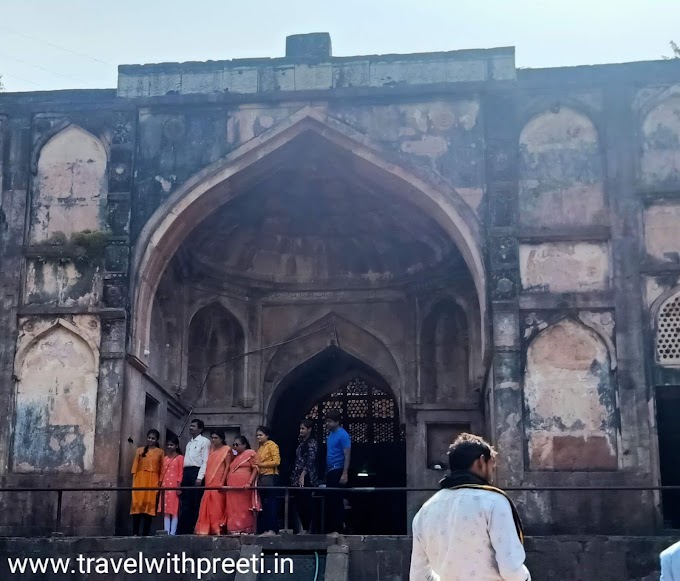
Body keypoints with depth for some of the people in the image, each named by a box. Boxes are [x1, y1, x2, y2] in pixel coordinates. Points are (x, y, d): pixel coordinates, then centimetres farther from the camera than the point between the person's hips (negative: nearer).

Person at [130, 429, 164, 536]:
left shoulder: (160, 452, 9)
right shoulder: (140, 450, 11)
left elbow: (162, 469, 5)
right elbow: (135, 466, 6)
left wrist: (160, 482, -4)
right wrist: (134, 481, -5)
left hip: (153, 481, 0)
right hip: (140, 480, 1)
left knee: (149, 505, -4)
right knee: (137, 504, -7)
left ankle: (145, 533, -1)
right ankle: (135, 533, -6)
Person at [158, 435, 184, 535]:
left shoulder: (180, 458, 0)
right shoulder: (165, 458, 17)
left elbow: (180, 473, -5)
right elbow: (162, 473, 16)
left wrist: (178, 486, -12)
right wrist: (160, 485, 10)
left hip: (174, 486, -6)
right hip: (165, 487, 6)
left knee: (174, 509, -5)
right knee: (166, 510, 3)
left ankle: (172, 532, -5)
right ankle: (166, 531, 5)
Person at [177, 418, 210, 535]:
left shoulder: (204, 441, 1)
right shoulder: (189, 443, 24)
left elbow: (205, 461, -8)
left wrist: (200, 477, -17)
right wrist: (182, 477, 10)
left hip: (196, 472, -7)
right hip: (186, 473, 7)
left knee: (196, 504, -7)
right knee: (185, 504, 4)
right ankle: (183, 531, 3)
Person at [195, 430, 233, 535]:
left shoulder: (226, 450, -2)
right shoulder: (211, 449, 17)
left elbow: (227, 466, -8)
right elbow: (209, 466, 18)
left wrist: (222, 482, -16)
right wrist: (207, 481, 9)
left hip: (218, 482, -6)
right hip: (209, 482, 6)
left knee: (217, 506, -6)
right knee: (207, 506, 3)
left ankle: (218, 529, -1)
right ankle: (205, 529, 7)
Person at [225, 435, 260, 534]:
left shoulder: (250, 453, 2)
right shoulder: (235, 457, 23)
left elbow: (255, 469, -6)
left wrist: (249, 483, -16)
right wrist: (226, 483, 14)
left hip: (244, 487, -7)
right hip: (232, 488, 7)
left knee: (244, 509, -6)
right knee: (233, 509, 3)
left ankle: (246, 530, -4)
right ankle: (235, 529, 6)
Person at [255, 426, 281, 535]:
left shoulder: (272, 445, -3)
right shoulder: (259, 447, 17)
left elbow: (277, 461, -11)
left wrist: (261, 464, -12)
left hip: (270, 477, -7)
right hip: (261, 478, 7)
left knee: (271, 503, -6)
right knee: (264, 504, 8)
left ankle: (272, 529, -5)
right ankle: (265, 529, 11)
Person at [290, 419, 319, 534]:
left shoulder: (312, 443, -9)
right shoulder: (302, 442, 17)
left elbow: (310, 461, -16)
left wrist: (302, 476, -21)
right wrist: (295, 476, 16)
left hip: (306, 477, -9)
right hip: (298, 477, 9)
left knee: (305, 503, -5)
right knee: (299, 503, 7)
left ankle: (306, 529, -1)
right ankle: (302, 528, 12)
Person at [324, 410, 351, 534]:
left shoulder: (343, 435, -10)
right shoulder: (330, 435, 15)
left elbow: (347, 455, -14)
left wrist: (345, 474, -20)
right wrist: (326, 471, 14)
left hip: (338, 471, -8)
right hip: (330, 471, 8)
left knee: (337, 500, -5)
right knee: (330, 500, 10)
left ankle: (338, 529, 0)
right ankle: (330, 529, 16)